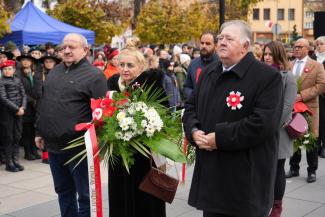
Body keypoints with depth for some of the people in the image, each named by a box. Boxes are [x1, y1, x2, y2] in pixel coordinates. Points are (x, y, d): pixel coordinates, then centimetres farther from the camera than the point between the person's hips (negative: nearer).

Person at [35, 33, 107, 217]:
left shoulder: (94, 75, -9)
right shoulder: (55, 71, 13)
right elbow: (44, 104, 19)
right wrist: (40, 131, 16)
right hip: (53, 145, 7)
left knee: (85, 195, 5)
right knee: (63, 192, 18)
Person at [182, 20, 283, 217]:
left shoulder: (268, 77, -12)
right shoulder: (209, 72, 13)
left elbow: (263, 124, -22)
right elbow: (191, 107, 17)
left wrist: (219, 138, -19)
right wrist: (194, 131, -4)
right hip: (210, 172, 7)